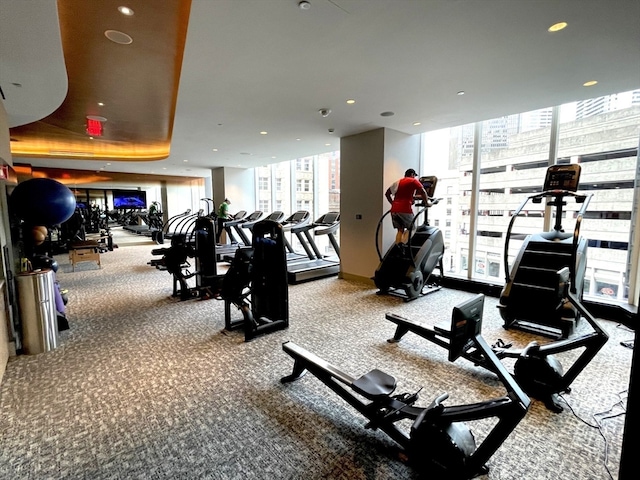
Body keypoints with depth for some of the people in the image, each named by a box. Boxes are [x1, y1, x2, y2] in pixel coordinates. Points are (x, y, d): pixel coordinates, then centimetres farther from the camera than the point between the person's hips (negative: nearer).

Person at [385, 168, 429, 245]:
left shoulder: (398, 182, 26)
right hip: (405, 209, -5)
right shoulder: (414, 181, 9)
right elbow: (423, 191, -4)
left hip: (394, 209, 6)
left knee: (400, 230, 13)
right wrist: (426, 202, 7)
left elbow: (387, 193, 26)